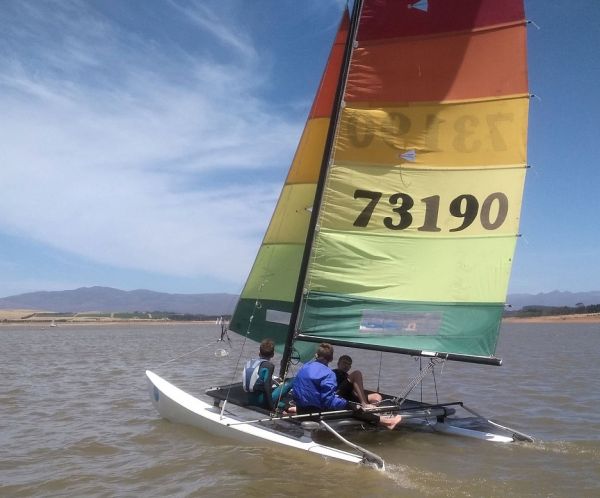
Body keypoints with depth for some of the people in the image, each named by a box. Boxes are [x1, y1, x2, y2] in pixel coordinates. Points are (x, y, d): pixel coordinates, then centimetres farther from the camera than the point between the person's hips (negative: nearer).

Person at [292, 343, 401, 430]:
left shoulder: (304, 368, 5)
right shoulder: (328, 374, -18)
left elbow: (295, 391, 14)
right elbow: (329, 400, -24)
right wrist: (349, 404, -17)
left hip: (300, 410, 8)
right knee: (353, 409, -3)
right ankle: (383, 421, -4)